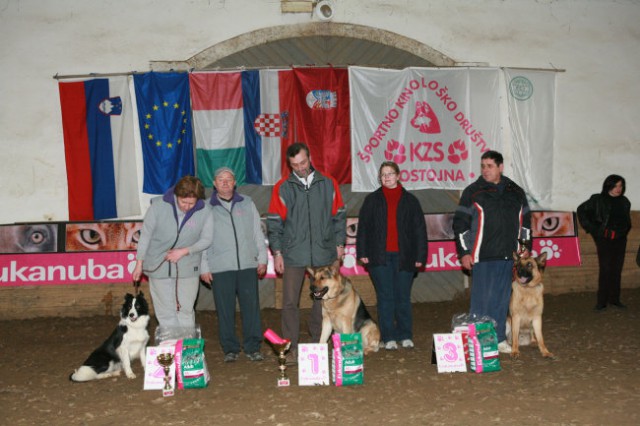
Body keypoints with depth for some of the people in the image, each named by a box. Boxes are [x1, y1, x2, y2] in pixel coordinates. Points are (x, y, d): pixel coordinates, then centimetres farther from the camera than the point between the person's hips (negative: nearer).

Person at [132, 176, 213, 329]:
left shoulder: (205, 212, -14)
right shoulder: (158, 206, -14)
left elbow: (206, 240, -3)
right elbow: (145, 235, -4)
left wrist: (184, 251, -16)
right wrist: (139, 263, 0)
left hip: (188, 268, 0)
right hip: (159, 266, 0)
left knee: (186, 311, 10)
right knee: (166, 313, 8)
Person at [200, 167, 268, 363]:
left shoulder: (247, 203, 11)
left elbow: (257, 233, 14)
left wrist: (262, 258, 10)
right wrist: (204, 267, 1)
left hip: (247, 265, 2)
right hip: (220, 268, -1)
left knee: (251, 306, 2)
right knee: (225, 310, 3)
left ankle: (252, 347, 13)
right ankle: (230, 348, 15)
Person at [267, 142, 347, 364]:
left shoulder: (328, 184, 5)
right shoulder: (282, 188, 1)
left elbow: (339, 215, 11)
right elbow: (274, 222, 2)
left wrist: (339, 243, 7)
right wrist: (277, 252, -2)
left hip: (324, 253, 1)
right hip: (293, 254, -1)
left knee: (322, 300, 9)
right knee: (290, 302, -2)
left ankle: (318, 343, 24)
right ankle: (291, 347, 8)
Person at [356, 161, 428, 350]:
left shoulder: (410, 200, 7)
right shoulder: (372, 200, 7)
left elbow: (419, 230, 6)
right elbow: (363, 227, 7)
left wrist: (420, 256, 1)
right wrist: (363, 252, 0)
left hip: (403, 256, 0)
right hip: (380, 257, 0)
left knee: (403, 297, 5)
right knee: (385, 297, 1)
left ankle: (405, 335, 17)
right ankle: (389, 337, 8)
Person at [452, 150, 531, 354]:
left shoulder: (516, 192, 12)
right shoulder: (472, 192, -1)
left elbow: (525, 222, 20)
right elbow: (460, 223, -2)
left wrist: (525, 248, 15)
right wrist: (464, 252, -8)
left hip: (508, 255, 4)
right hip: (482, 256, -4)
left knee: (502, 299, 10)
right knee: (482, 298, -3)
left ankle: (499, 339, 20)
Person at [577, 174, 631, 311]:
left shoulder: (624, 202, 8)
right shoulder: (598, 200, -5)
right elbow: (581, 210, 1)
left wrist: (625, 231, 10)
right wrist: (592, 228, -2)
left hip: (620, 240, 4)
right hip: (604, 239, -4)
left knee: (617, 270, 8)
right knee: (605, 270, -6)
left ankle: (614, 299, 18)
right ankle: (601, 301, 0)